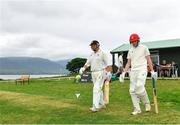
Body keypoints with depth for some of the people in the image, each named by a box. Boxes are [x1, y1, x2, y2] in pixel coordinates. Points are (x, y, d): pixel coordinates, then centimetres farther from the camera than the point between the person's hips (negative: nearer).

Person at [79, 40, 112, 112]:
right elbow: (87, 63, 15)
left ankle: (96, 106, -18)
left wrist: (108, 72, -22)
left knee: (96, 89, -16)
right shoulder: (92, 55, 15)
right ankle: (101, 104, 27)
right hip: (93, 73, 8)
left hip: (100, 72, -7)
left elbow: (108, 64, -10)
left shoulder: (102, 53, -6)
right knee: (98, 89, 15)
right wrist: (83, 68, -4)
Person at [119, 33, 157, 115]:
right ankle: (137, 109, 6)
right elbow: (128, 63, 15)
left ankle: (147, 103, 6)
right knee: (132, 90, -1)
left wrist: (152, 71, -5)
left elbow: (149, 60, 2)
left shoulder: (144, 48, 4)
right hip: (133, 71, 5)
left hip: (142, 70, -5)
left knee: (139, 88, -21)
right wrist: (123, 73, 5)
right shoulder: (130, 50, 17)